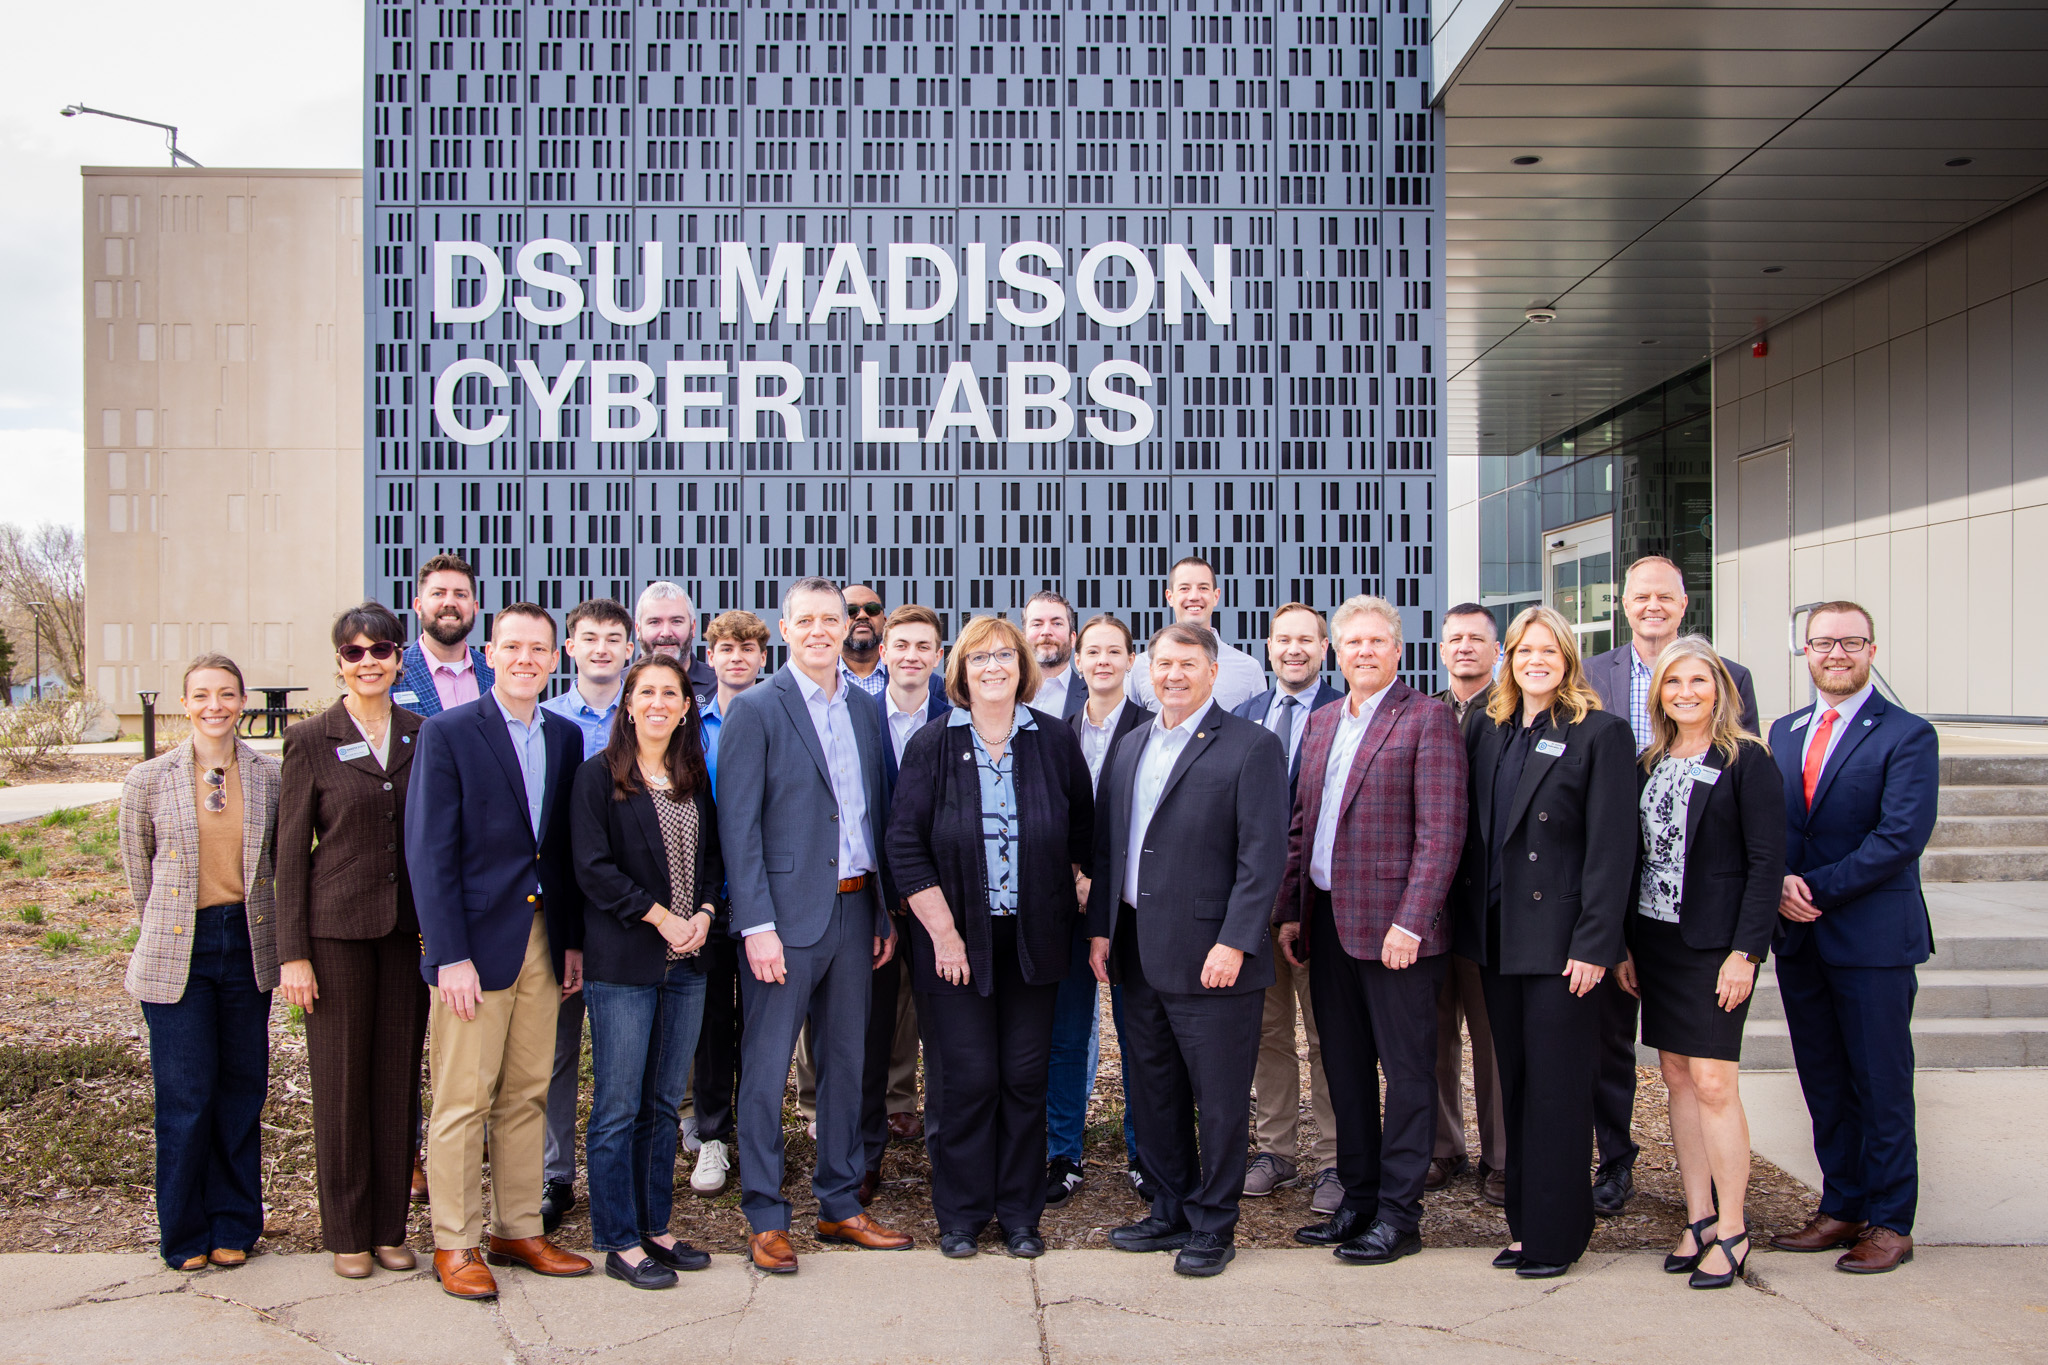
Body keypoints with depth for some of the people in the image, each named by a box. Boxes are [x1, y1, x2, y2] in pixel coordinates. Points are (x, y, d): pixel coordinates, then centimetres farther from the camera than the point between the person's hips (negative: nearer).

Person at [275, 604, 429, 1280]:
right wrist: (293, 953, -6)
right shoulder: (311, 741, -3)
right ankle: (347, 1232, 20)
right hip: (336, 929, -3)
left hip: (407, 930, 3)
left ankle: (390, 1227, 21)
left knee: (399, 1079, 8)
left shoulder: (424, 736, 5)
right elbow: (291, 852, -2)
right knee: (341, 1082, 5)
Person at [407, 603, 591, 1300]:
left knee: (528, 1096, 12)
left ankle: (520, 1231, 24)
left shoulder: (566, 738, 10)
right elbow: (430, 852, -9)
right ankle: (454, 1244, 15)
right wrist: (450, 955, -14)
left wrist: (574, 940, 8)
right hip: (476, 941, -5)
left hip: (544, 942, 5)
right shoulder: (447, 732, -6)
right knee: (463, 1102, 2)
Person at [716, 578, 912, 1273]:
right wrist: (757, 924, -16)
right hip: (787, 913, -5)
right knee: (766, 1067, 2)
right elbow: (738, 825, -10)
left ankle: (840, 1204, 26)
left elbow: (878, 815, 13)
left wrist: (886, 912, 9)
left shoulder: (865, 709, 11)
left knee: (846, 1061, 14)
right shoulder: (755, 709, -6)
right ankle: (766, 1220, 14)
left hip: (854, 909, 6)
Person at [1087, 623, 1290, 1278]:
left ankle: (1213, 1227, 18)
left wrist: (1233, 943, -18)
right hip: (1138, 954, 7)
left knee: (1219, 1098, 3)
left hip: (1210, 958, -6)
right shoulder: (1130, 747, 14)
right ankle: (1172, 1213, 30)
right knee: (1153, 1093, 15)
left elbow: (1264, 854, -13)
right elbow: (1107, 847, 16)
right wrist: (1101, 928, 10)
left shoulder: (1252, 748, -7)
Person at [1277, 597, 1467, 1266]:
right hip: (1328, 924, 7)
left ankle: (1399, 1216, 12)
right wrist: (1290, 912, 11)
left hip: (1393, 927, -7)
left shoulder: (1427, 717, -6)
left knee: (1406, 1071, 3)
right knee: (1345, 1069, 14)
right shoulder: (1321, 722, 15)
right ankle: (1357, 1200, 26)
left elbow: (1441, 830, -13)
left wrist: (1410, 921, -18)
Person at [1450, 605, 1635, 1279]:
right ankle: (1525, 1223, 23)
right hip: (1495, 937, 6)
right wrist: (1467, 920, 7)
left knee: (1557, 1088, 1)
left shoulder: (1601, 733, -6)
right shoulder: (1485, 730, 11)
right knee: (1516, 1084, 13)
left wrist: (1593, 944, -15)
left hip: (1558, 938, -6)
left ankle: (1557, 1233, 12)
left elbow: (1611, 847, -11)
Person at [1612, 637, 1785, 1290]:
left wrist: (1745, 950, -15)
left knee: (1712, 1082, -7)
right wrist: (1624, 943, 8)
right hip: (1655, 938, 6)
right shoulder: (1649, 764, 11)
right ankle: (1699, 1217, 18)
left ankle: (1731, 1229, 6)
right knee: (1677, 1077, 9)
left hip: (1715, 942, -6)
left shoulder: (1746, 760, -6)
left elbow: (1767, 860, -10)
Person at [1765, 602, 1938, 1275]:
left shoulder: (1907, 735, -6)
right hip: (1799, 937, 5)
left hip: (1873, 937, -5)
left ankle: (1890, 1223, 15)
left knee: (1881, 1084, 3)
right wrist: (1779, 883, -9)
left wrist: (1817, 889, -16)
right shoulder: (1785, 732, 12)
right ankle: (1841, 1207, 24)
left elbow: (1902, 836, -16)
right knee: (1823, 1083, 12)